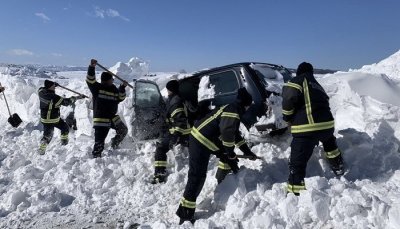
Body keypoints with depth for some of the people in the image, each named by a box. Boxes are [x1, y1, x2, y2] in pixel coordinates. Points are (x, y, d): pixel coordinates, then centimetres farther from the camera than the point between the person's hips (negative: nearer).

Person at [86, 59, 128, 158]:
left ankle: (114, 144, 40)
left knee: (123, 130, 17)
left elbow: (120, 98, 12)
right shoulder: (97, 88, -8)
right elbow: (90, 80, -22)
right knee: (99, 141, -6)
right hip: (100, 119, -7)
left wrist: (122, 87, 0)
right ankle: (96, 156, 10)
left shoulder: (114, 89, 10)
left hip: (112, 117, 7)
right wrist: (92, 67, -35)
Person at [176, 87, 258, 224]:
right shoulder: (233, 113, -14)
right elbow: (228, 136, -21)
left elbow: (235, 135, 27)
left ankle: (222, 178, 48)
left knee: (226, 155, 26)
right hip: (200, 143, -10)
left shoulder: (232, 110, 18)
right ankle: (185, 213, -5)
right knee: (197, 176, -10)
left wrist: (248, 152, 30)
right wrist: (232, 157, -9)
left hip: (204, 139, 10)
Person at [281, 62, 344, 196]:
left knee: (297, 163, -2)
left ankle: (294, 194, -4)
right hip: (327, 125, 8)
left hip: (306, 129, -7)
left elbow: (289, 98, -14)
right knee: (330, 144, 41)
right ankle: (339, 169, 57)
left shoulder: (298, 81, 4)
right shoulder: (318, 86, 28)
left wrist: (287, 118, 1)